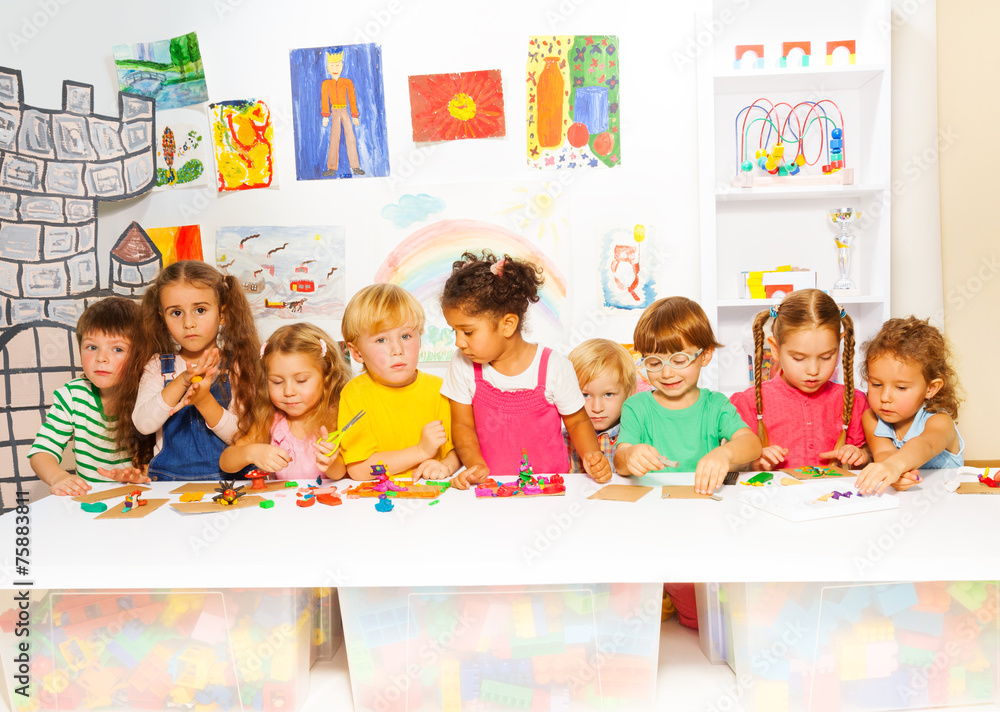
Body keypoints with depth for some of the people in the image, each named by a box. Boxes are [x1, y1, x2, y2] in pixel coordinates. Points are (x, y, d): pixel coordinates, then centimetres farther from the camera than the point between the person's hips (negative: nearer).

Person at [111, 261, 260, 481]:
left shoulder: (237, 364, 1)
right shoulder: (157, 366, 7)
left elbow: (241, 435, -5)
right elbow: (143, 424, -7)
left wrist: (204, 400, -20)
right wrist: (181, 382, -20)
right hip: (168, 477, 1)